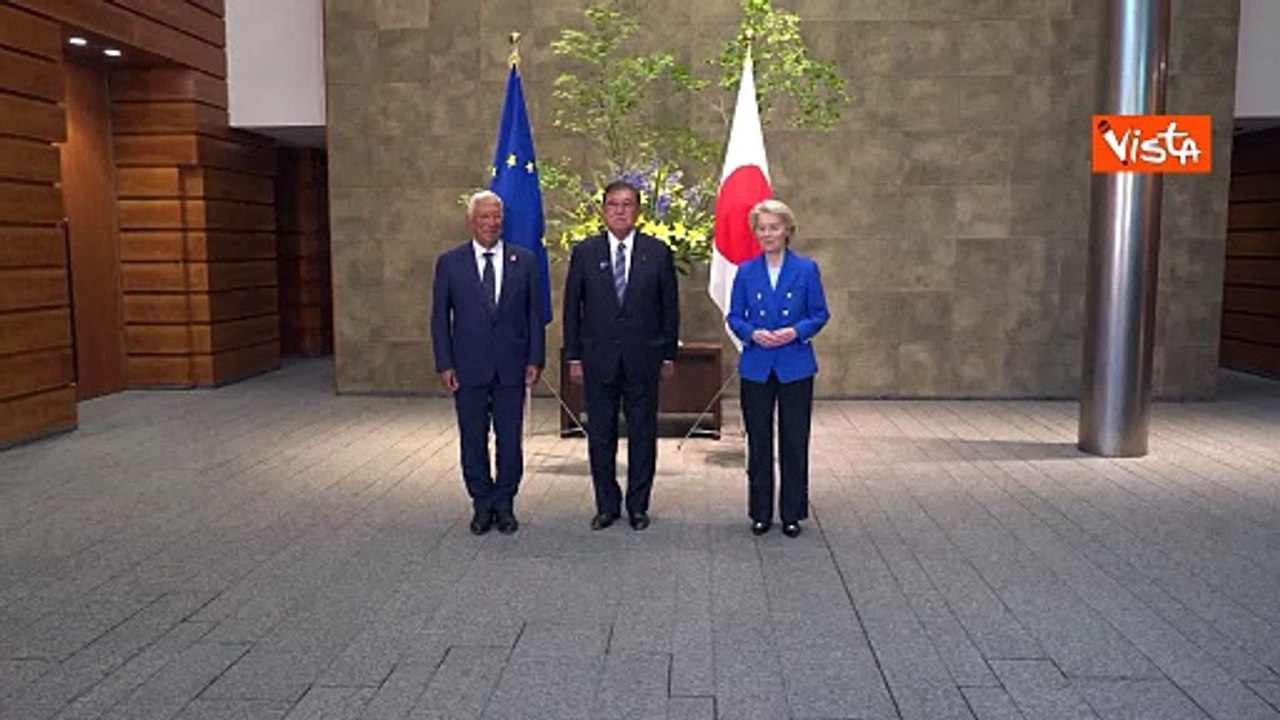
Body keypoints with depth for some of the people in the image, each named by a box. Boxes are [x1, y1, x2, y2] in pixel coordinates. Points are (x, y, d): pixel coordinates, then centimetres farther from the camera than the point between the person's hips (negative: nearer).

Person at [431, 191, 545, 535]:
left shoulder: (525, 261, 4)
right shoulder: (449, 263, 2)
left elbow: (534, 314, 5)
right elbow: (440, 317, 3)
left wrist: (535, 359, -2)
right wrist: (444, 364, -4)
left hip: (512, 366, 0)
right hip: (469, 367, 0)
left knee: (510, 439, 6)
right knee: (473, 440, 7)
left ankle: (505, 504, 20)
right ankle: (482, 505, 21)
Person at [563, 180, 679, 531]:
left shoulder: (658, 252, 2)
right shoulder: (584, 252, 3)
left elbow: (669, 307, 5)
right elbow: (572, 308, 4)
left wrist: (668, 355, 2)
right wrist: (573, 356, 1)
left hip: (643, 359, 0)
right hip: (598, 359, 1)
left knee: (642, 435, 6)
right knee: (600, 436, 7)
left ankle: (638, 505, 19)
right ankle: (606, 505, 20)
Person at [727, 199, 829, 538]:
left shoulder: (806, 269, -1)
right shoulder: (746, 271, 3)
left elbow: (820, 314, 2)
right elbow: (734, 316, 5)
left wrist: (796, 331, -15)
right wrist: (753, 333, -14)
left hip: (795, 366, -1)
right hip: (756, 367, 1)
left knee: (795, 442, 4)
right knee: (758, 442, 8)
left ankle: (792, 513, 17)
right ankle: (761, 513, 20)